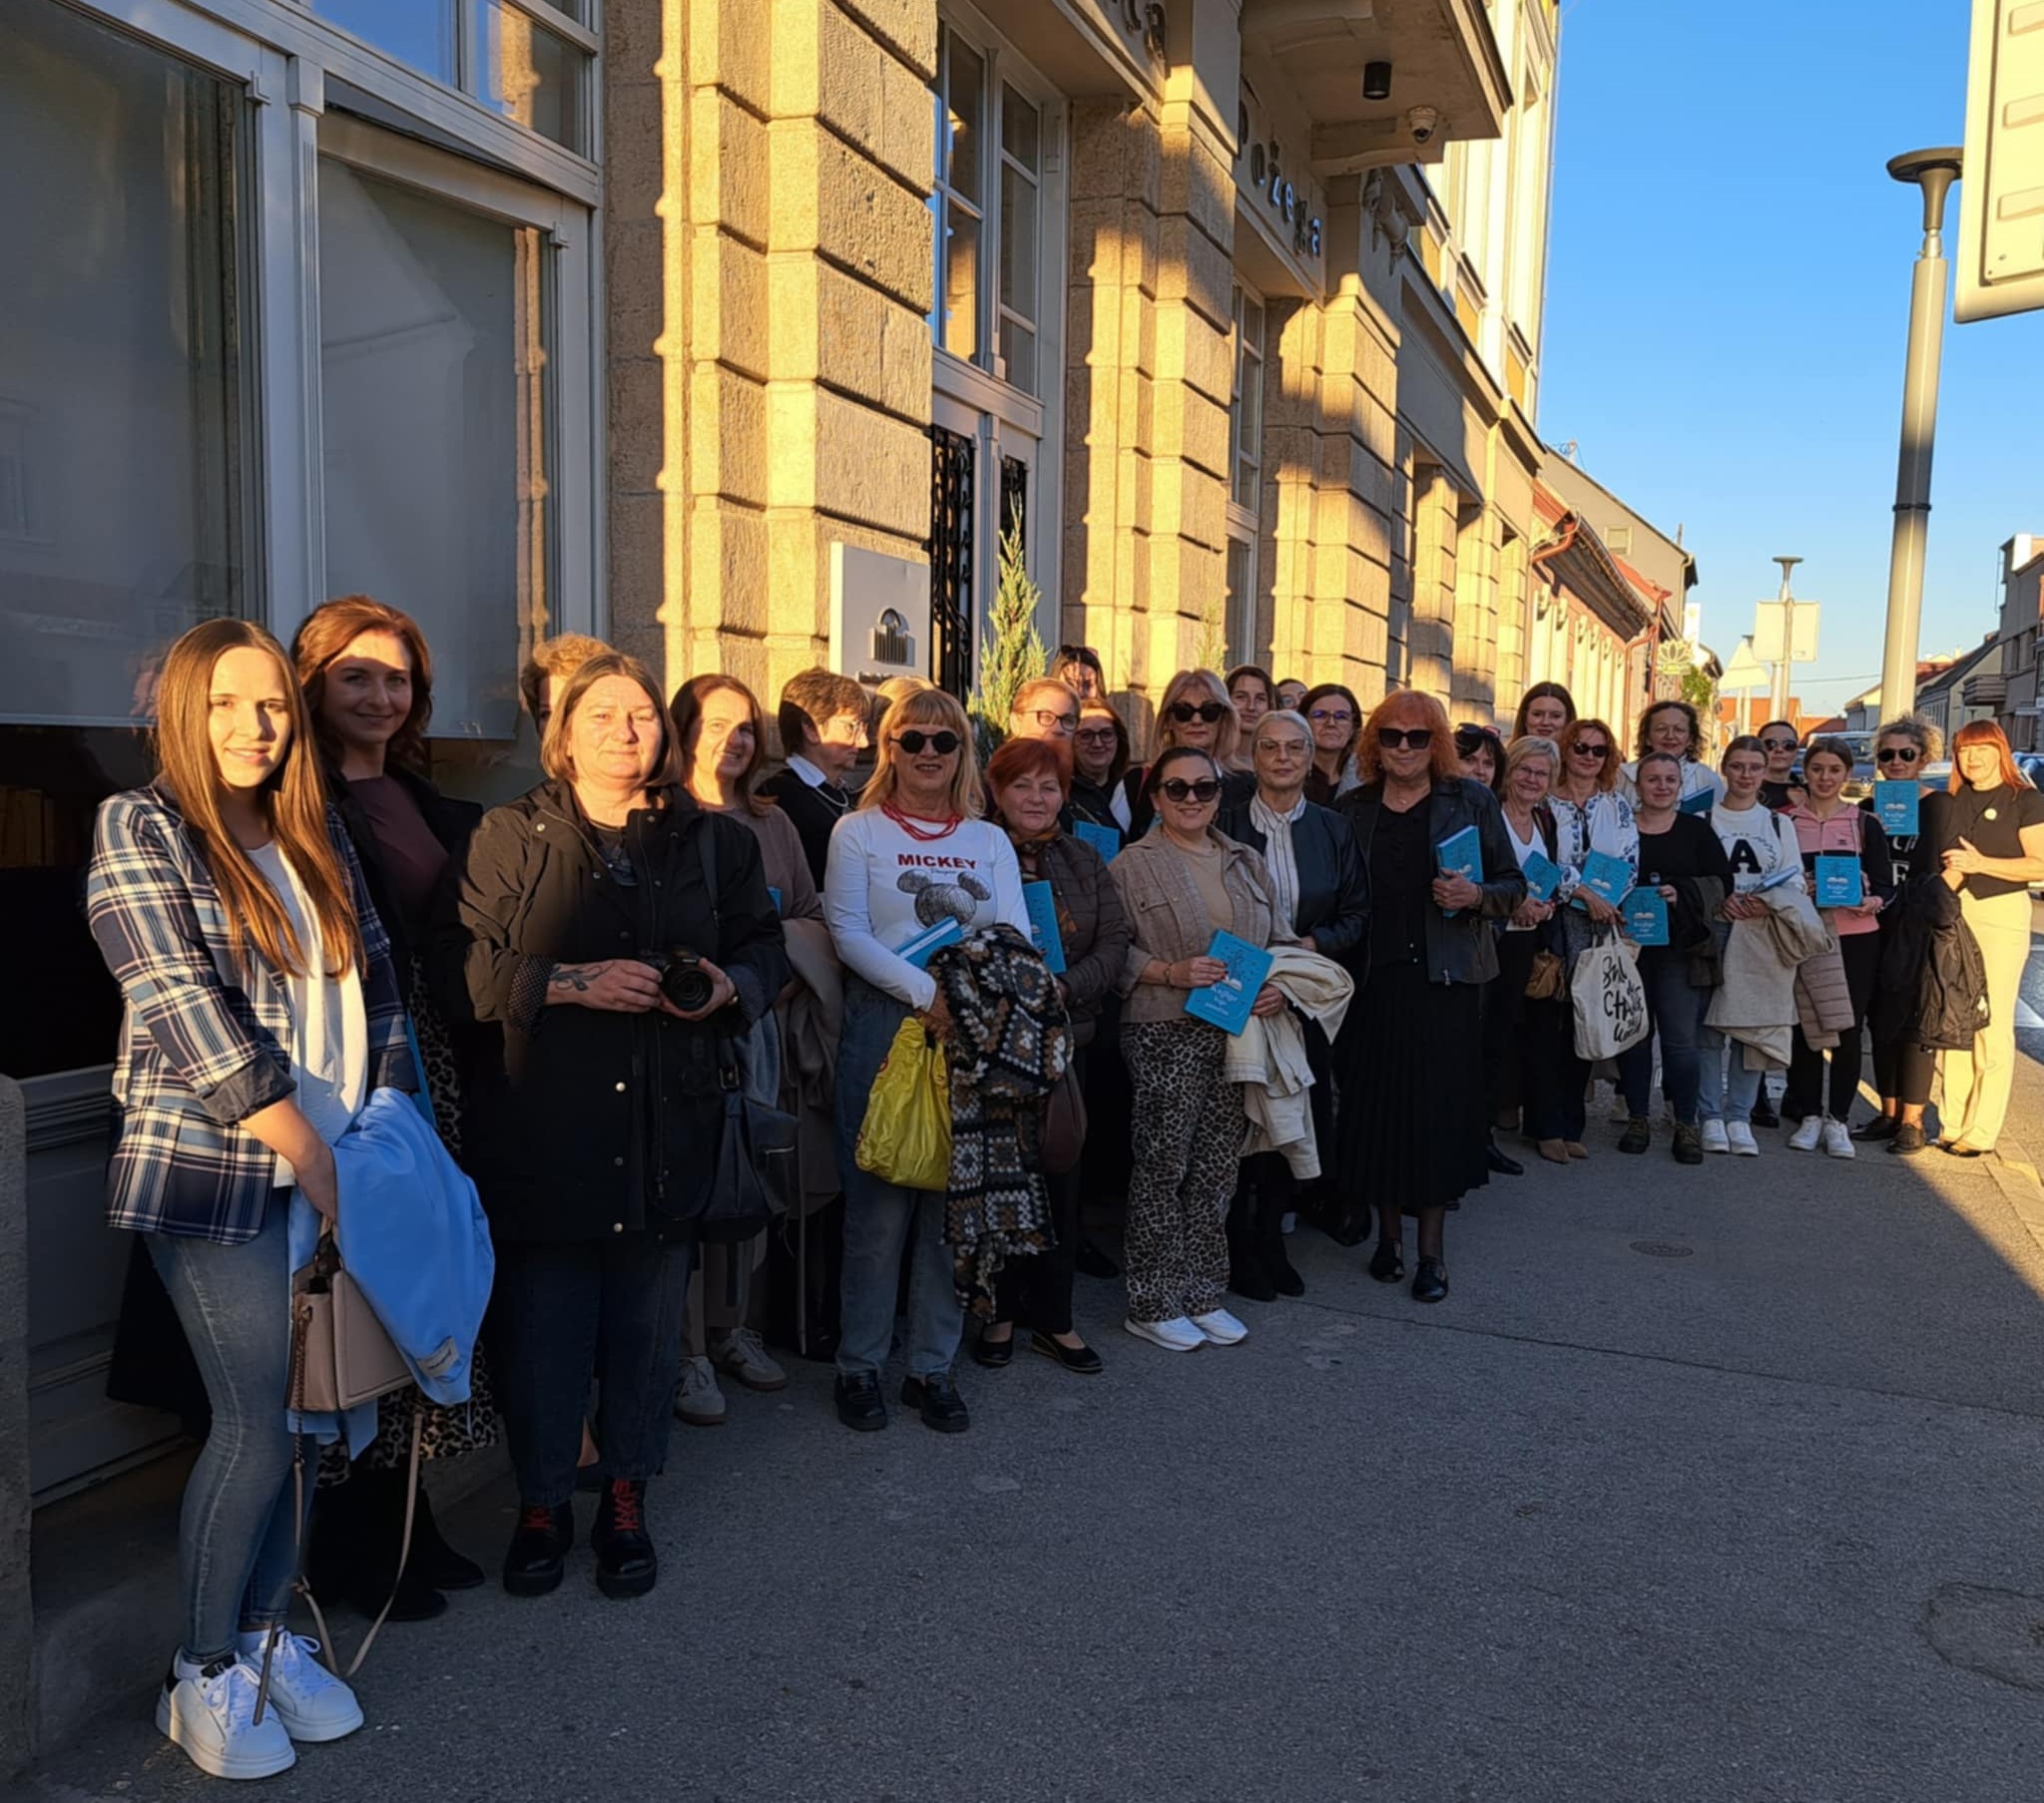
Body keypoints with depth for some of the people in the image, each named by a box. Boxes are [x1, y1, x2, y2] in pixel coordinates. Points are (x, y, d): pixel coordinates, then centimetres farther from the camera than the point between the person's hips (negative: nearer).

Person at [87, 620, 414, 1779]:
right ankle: (205, 1674, 20)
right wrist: (306, 1153, -16)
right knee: (259, 1424, -1)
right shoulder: (140, 828, -5)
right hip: (218, 1179, -5)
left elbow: (378, 980, 11)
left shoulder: (319, 834, 11)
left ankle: (267, 1631, 29)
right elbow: (186, 1009, -14)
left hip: (334, 1170, 5)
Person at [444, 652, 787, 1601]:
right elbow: (461, 965, -7)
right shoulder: (509, 835, 1)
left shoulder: (714, 841, 10)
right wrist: (569, 983, -18)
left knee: (647, 1324, 11)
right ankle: (541, 1502, 26)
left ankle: (625, 1497, 29)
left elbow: (765, 948, 15)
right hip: (540, 1128, -2)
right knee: (540, 1322, 5)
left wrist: (730, 986, -6)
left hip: (665, 1132, 3)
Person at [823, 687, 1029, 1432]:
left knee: (955, 1203, 5)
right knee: (880, 1204, -2)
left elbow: (1017, 938, 4)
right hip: (883, 1027, -3)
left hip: (973, 1035, 3)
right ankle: (860, 1366, 13)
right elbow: (847, 933, -7)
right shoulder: (858, 832, 5)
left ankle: (933, 1367, 17)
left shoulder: (990, 840, 14)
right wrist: (925, 992, -19)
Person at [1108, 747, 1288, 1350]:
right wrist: (1172, 973, -19)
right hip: (1165, 1035, -5)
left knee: (1217, 1169, 10)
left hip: (1240, 1032, 5)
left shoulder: (1247, 863, 15)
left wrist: (1277, 987, 1)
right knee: (1163, 1168, 0)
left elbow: (1277, 943, 19)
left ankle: (1202, 1295, 23)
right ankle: (1152, 1305, 12)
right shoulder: (1133, 865, -2)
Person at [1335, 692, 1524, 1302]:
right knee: (1377, 1104, 4)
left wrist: (1477, 896, -15)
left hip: (1444, 977, -2)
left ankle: (1432, 1246, 10)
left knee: (1439, 1106, -2)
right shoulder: (1353, 809, 10)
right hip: (1374, 978, 2)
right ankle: (1389, 1232, 21)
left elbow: (1513, 885, 5)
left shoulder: (1471, 801, 4)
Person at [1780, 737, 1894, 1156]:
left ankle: (1838, 1119, 10)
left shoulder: (1865, 824, 7)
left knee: (1848, 1028, 1)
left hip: (1855, 937, 0)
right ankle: (1809, 1115, 14)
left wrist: (1872, 902, -16)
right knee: (1803, 1024, 2)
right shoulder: (1784, 820, 6)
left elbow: (1886, 885, 5)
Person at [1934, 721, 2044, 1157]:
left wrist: (1981, 863, -19)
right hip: (1955, 913, 5)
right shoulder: (1955, 803, 13)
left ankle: (1982, 1132, 2)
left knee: (1992, 1027, -3)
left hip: (2002, 915, -5)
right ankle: (1954, 1123, 12)